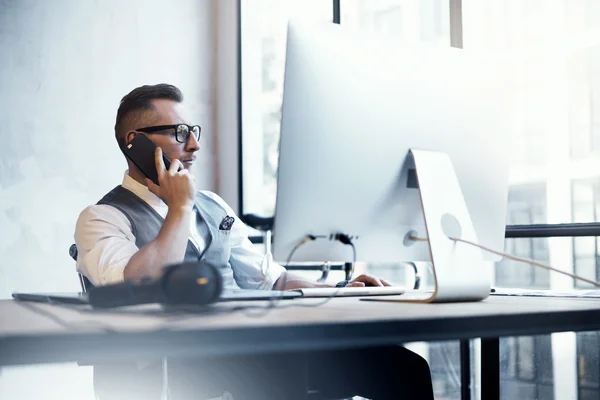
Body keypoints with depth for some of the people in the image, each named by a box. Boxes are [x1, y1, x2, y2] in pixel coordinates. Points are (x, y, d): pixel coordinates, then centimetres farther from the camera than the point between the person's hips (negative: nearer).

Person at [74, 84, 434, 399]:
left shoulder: (213, 206, 24)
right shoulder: (102, 219, 4)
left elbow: (271, 278, 26)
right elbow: (143, 290, -17)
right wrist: (180, 207, -6)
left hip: (251, 344, 7)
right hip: (187, 361, -6)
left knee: (403, 365, -16)